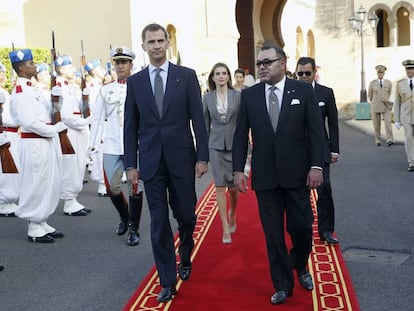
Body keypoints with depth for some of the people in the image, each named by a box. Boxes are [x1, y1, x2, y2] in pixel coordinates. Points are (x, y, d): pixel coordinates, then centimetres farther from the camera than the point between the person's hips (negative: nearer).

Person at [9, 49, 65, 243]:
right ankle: (34, 229, 9)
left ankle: (42, 223, 25)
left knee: (49, 184, 14)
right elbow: (30, 122, -22)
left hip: (45, 142, 9)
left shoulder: (30, 89, 16)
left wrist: (56, 127, 5)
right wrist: (55, 129, -14)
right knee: (36, 185, -1)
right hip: (35, 144, -9)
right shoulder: (20, 92, -14)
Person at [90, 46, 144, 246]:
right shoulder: (106, 90, 10)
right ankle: (124, 217, 33)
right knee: (112, 186, 6)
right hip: (112, 146, 3)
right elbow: (98, 118, 9)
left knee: (135, 187, 1)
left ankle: (133, 229, 14)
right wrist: (93, 143, 2)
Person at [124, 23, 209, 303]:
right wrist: (131, 163, 3)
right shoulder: (135, 81, 6)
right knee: (159, 222, 3)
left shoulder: (187, 76, 1)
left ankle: (185, 258, 39)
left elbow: (198, 119, -1)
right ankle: (168, 281, 14)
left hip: (181, 157, -1)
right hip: (151, 161, 1)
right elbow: (131, 126, 7)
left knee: (186, 215, 9)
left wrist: (202, 157, -7)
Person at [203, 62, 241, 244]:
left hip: (235, 144, 0)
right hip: (216, 146, 1)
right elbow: (205, 124, 8)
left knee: (233, 186, 7)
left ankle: (232, 214, 38)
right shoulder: (207, 98, 3)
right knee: (220, 187, -3)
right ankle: (226, 228, 3)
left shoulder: (238, 95, -1)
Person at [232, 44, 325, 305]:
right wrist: (238, 169, -1)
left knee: (301, 226, 4)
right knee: (273, 233, 5)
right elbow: (241, 135, 5)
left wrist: (316, 166, -10)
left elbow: (316, 131, -2)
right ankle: (283, 286, 19)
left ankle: (300, 267, 35)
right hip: (265, 175, 1)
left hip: (296, 173, -1)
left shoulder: (303, 90, 0)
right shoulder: (249, 95, 5)